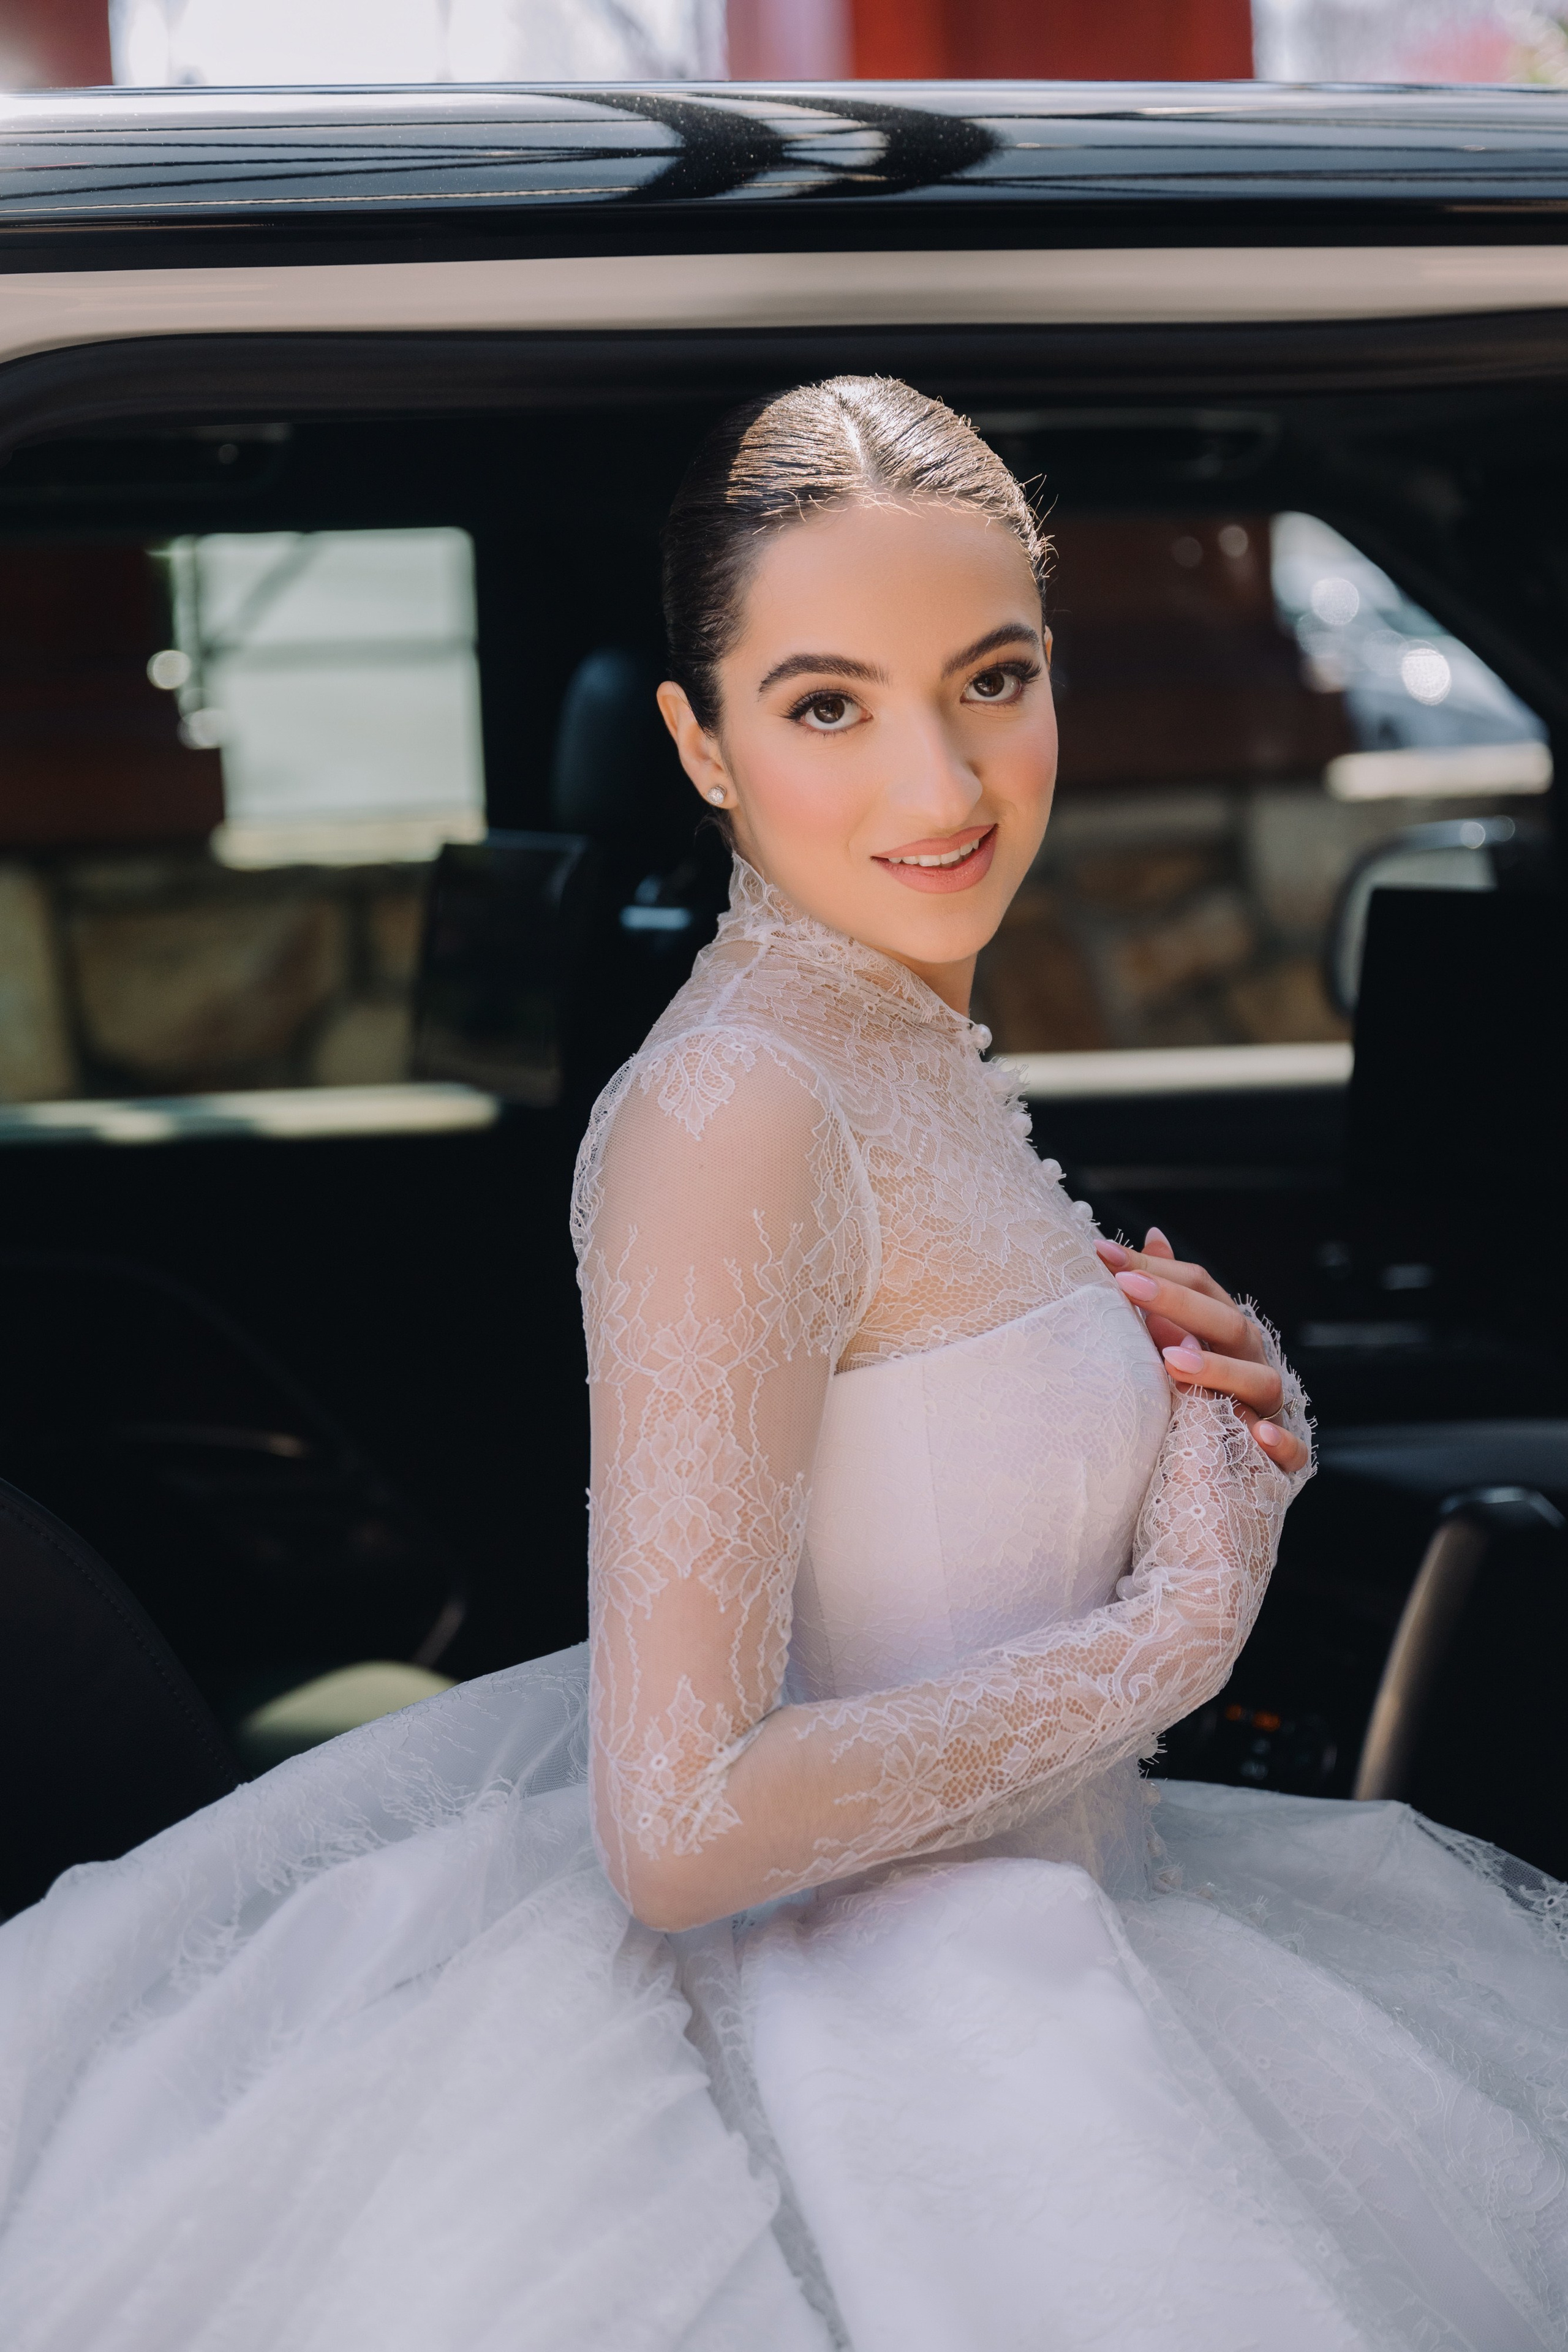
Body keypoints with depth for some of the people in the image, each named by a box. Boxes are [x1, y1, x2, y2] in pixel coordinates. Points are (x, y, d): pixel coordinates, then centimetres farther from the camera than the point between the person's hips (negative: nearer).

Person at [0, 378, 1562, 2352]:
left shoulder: (915, 1054, 4)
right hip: (867, 2034, -9)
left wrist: (1202, 1417, -2)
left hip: (1029, 1949, 9)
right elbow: (681, 1826, -30)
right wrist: (1178, 1620, -19)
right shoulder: (731, 1111, -25)